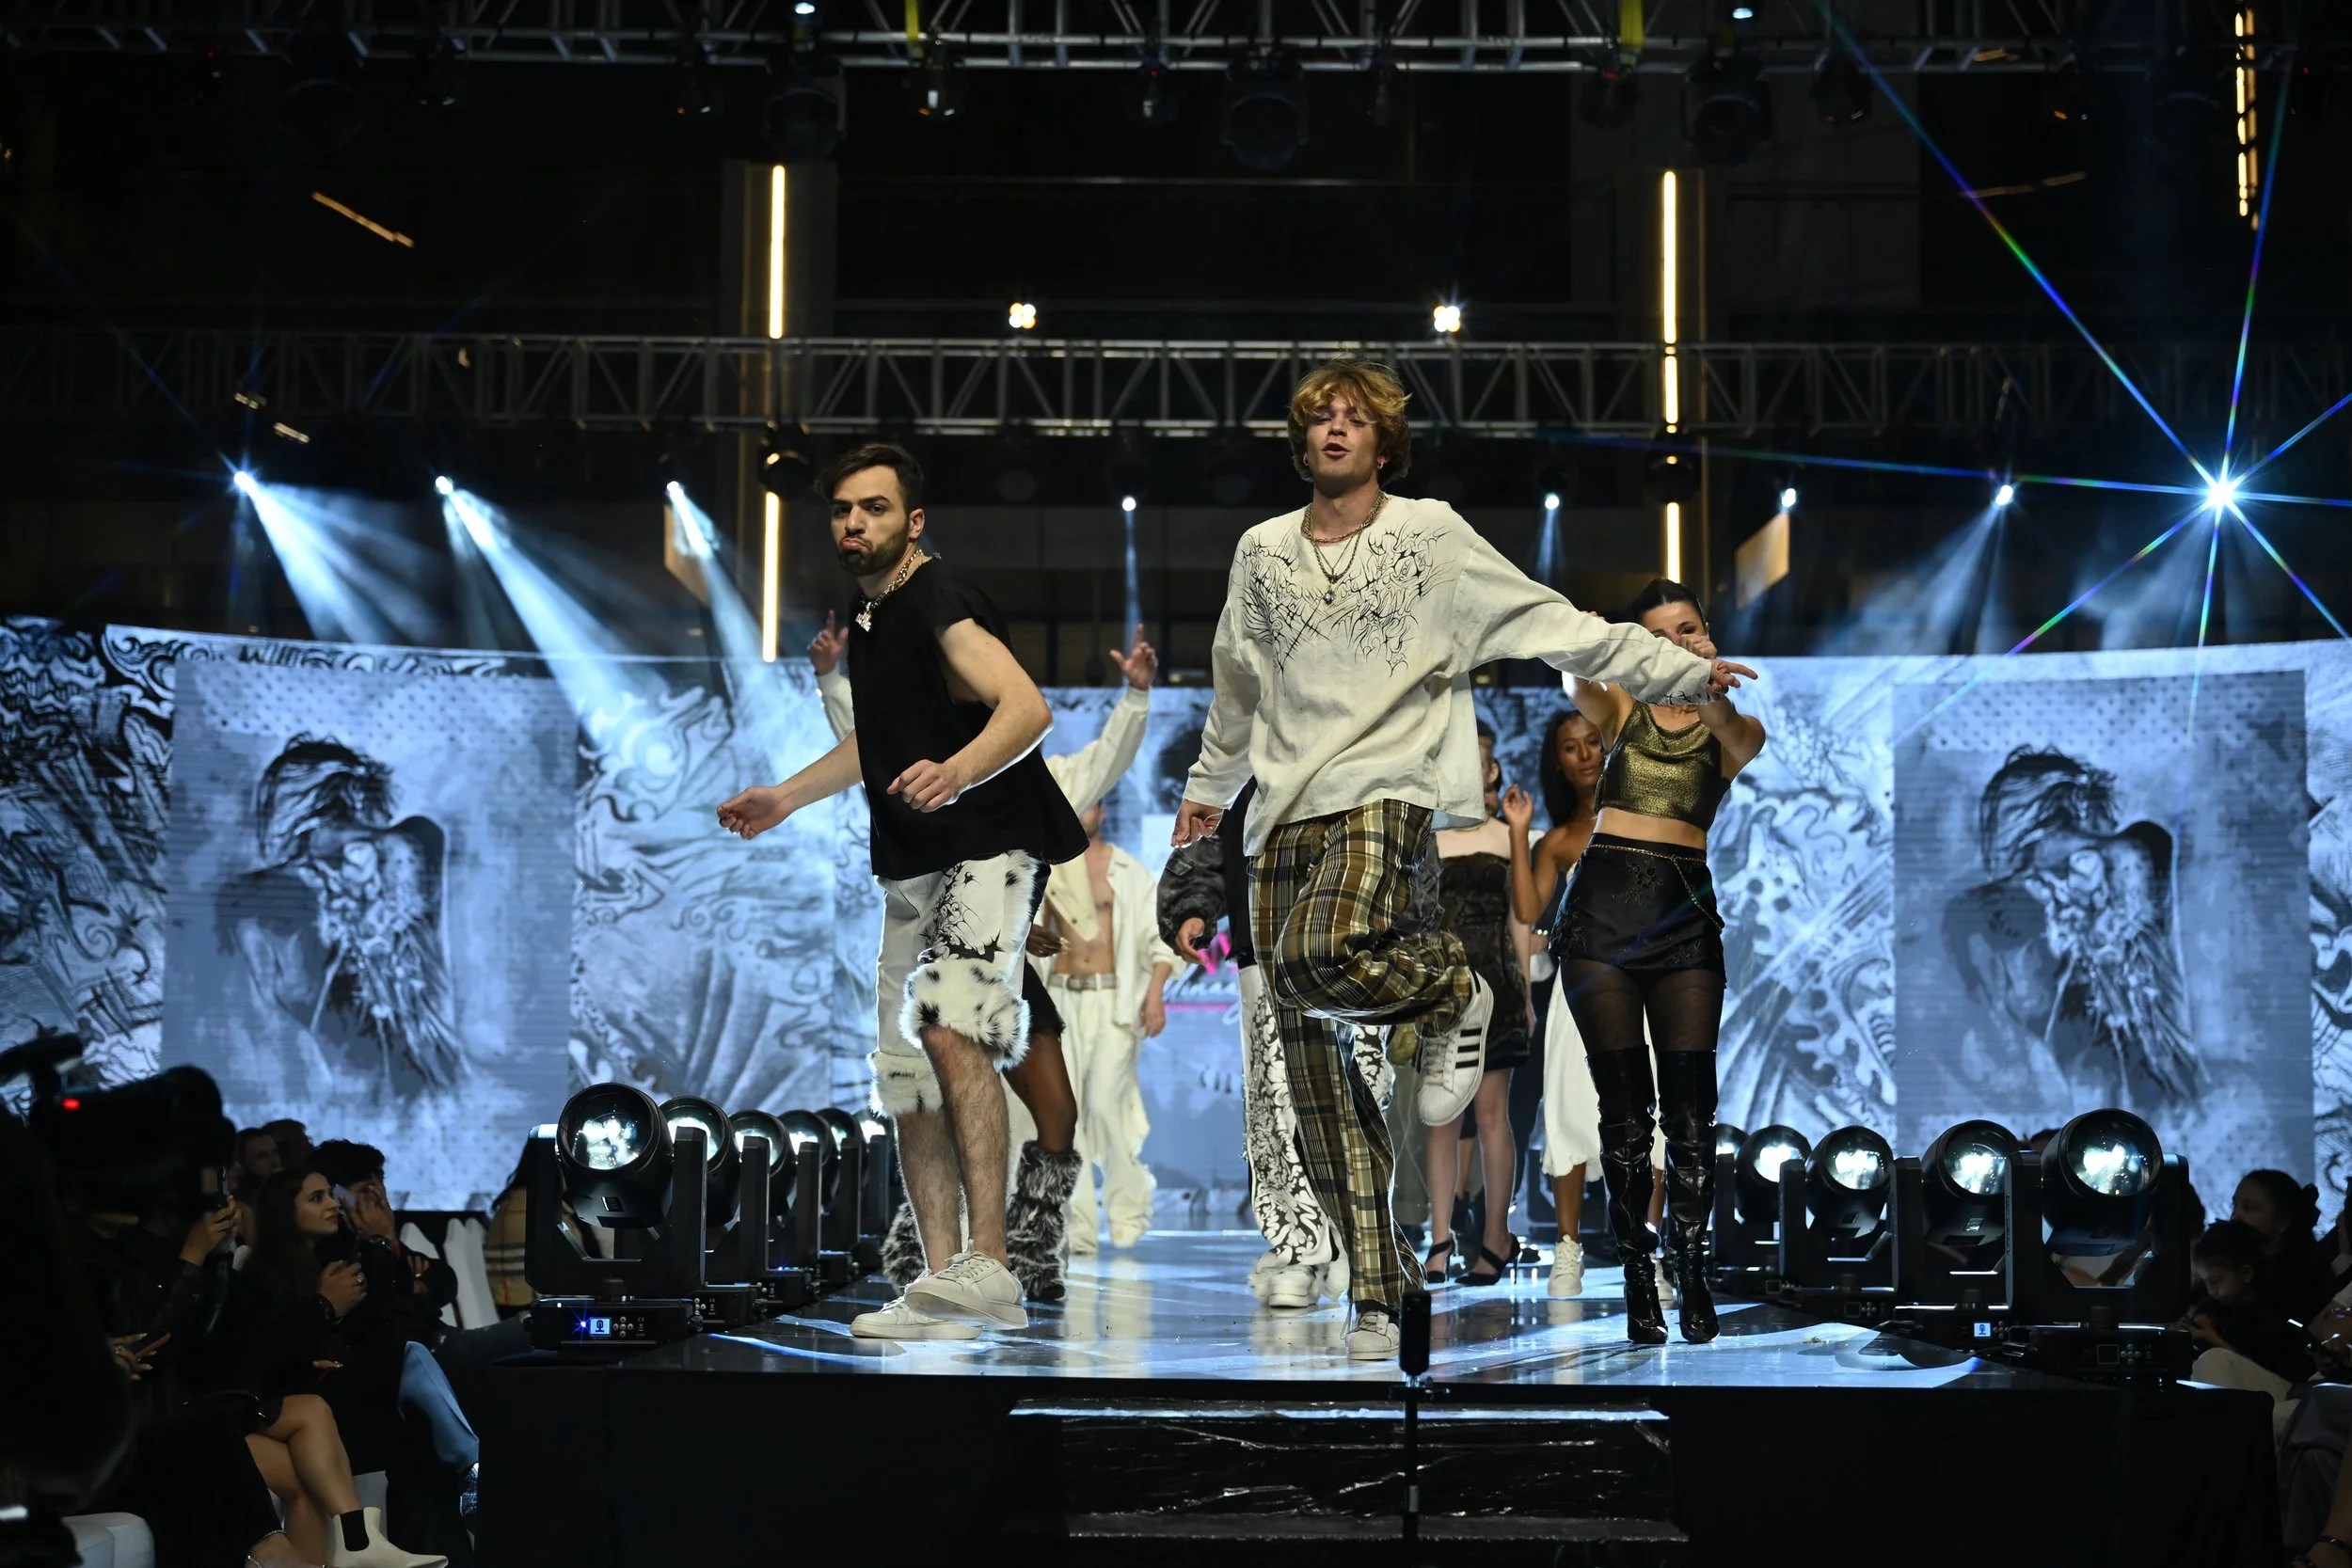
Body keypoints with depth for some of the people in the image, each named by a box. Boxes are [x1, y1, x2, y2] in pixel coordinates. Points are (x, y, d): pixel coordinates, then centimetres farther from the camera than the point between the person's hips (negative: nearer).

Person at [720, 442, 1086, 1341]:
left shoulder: (938, 604, -15)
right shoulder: (866, 615, 13)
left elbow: (1028, 708, -31)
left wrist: (955, 773, -47)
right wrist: (786, 797, 31)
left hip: (990, 849, -10)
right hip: (910, 867, 10)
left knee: (949, 1025, -29)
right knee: (904, 1072, 6)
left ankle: (987, 1266, -33)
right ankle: (941, 1285, 10)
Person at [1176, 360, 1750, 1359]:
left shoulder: (1432, 535, 5)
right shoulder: (1262, 552, 17)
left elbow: (1555, 626, 4)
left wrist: (1682, 673, -2)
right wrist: (1209, 785, 41)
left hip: (1386, 795, -4)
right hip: (1286, 813, 5)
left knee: (1318, 959, -35)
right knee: (1315, 1078, -1)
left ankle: (1455, 996, -2)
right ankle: (1379, 1293, 5)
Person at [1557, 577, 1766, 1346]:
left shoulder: (1734, 727, 9)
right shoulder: (1623, 707, 10)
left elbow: (1738, 736, -16)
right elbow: (1579, 691, -14)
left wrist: (1710, 693, -38)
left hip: (1684, 911, 0)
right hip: (1603, 903, 0)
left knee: (1691, 1108, -4)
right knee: (1625, 1107, 0)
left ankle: (1692, 1278, 3)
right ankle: (1638, 1278, 5)